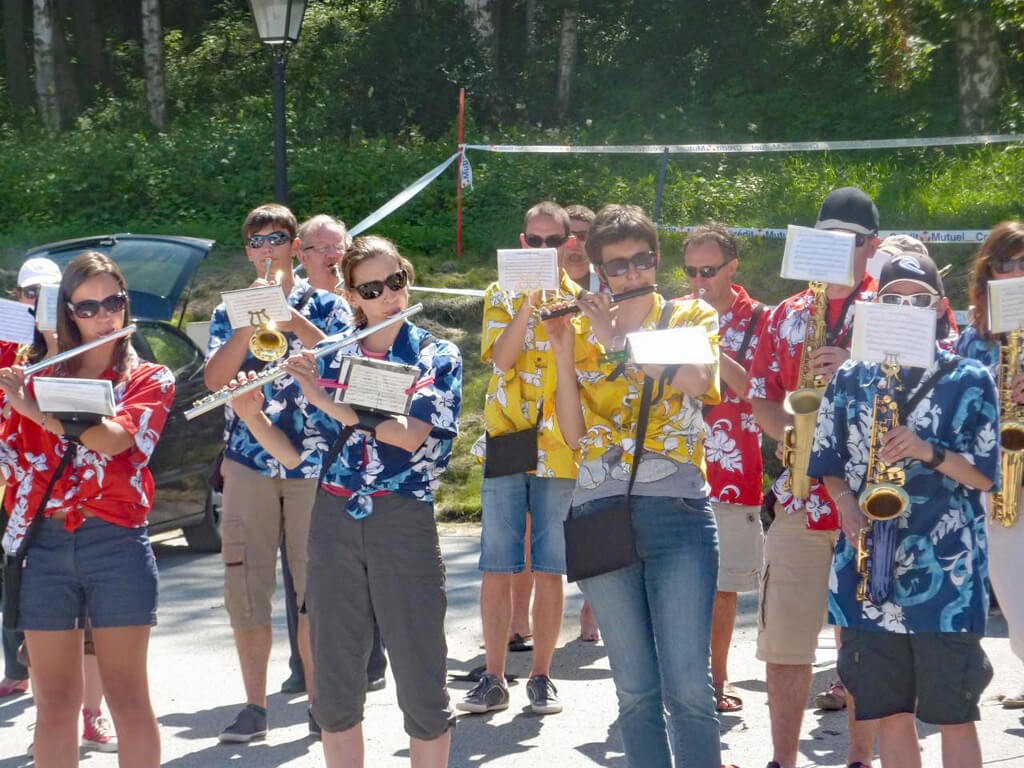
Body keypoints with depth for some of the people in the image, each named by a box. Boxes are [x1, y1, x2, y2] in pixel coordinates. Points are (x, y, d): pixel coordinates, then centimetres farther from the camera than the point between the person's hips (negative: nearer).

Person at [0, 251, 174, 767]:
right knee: (54, 700, 3)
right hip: (45, 545, 2)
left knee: (127, 695, -1)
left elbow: (114, 438, -13)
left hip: (115, 545, -2)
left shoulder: (149, 380, 7)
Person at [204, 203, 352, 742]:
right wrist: (251, 323, -12)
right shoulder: (231, 312, 12)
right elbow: (215, 379, -3)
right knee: (246, 586, 0)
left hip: (315, 461, -2)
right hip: (248, 461, 2)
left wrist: (300, 327, -16)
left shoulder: (326, 305, 8)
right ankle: (254, 707, 7)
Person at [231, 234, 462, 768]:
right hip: (333, 525, 3)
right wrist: (252, 415, -8)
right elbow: (299, 457, 9)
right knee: (336, 687, 6)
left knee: (421, 684, -1)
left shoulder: (437, 358, 0)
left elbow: (412, 433, -17)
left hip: (405, 526, -3)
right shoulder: (329, 363, 8)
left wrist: (328, 402, -19)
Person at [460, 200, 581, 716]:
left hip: (560, 450, 0)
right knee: (497, 568, -1)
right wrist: (530, 299, -18)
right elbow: (500, 358, -11)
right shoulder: (502, 296, 7)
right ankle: (494, 679, 4)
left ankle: (541, 676, 11)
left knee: (549, 570, 2)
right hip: (505, 445, 0)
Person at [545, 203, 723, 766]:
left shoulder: (692, 317, 8)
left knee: (689, 687, -9)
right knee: (635, 689, 3)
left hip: (677, 512, -2)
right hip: (601, 513, 2)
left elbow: (698, 380, -14)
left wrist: (617, 340, -12)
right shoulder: (582, 330, 14)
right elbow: (573, 433, 7)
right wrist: (563, 355, -4)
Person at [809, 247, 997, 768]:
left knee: (954, 716, -2)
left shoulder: (968, 381, 3)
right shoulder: (851, 380, 11)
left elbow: (983, 476, 0)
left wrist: (929, 453, -16)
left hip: (945, 568, -3)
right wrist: (845, 501, -5)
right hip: (869, 568, 3)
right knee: (888, 714, 7)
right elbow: (830, 466, 15)